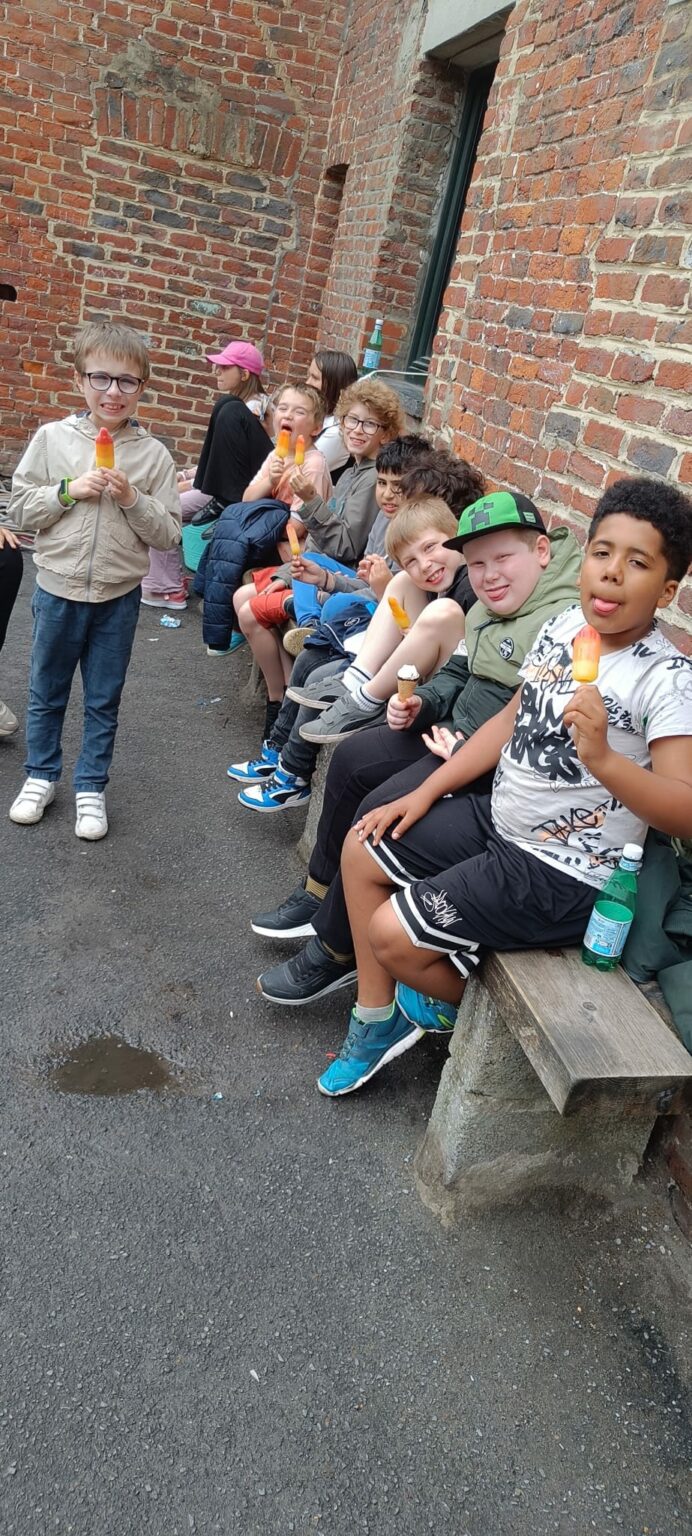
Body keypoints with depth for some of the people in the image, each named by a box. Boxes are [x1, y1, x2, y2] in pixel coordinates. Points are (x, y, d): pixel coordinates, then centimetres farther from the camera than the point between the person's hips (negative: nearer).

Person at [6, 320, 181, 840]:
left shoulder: (153, 453, -5)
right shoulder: (52, 438, -4)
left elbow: (168, 534, -5)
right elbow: (19, 508, -2)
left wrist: (132, 498, -19)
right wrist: (68, 491, -15)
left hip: (118, 597, -1)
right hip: (58, 589, 1)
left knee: (103, 700, 11)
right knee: (47, 693, 16)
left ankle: (91, 787, 27)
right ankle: (41, 776, 35)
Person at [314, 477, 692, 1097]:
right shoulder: (562, 627, 1)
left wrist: (603, 758, -42)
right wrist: (425, 793, 9)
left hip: (562, 874, -8)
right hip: (496, 817, 9)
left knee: (393, 936, -14)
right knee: (362, 849, 12)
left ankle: (459, 1000, 22)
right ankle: (377, 1020, 24)